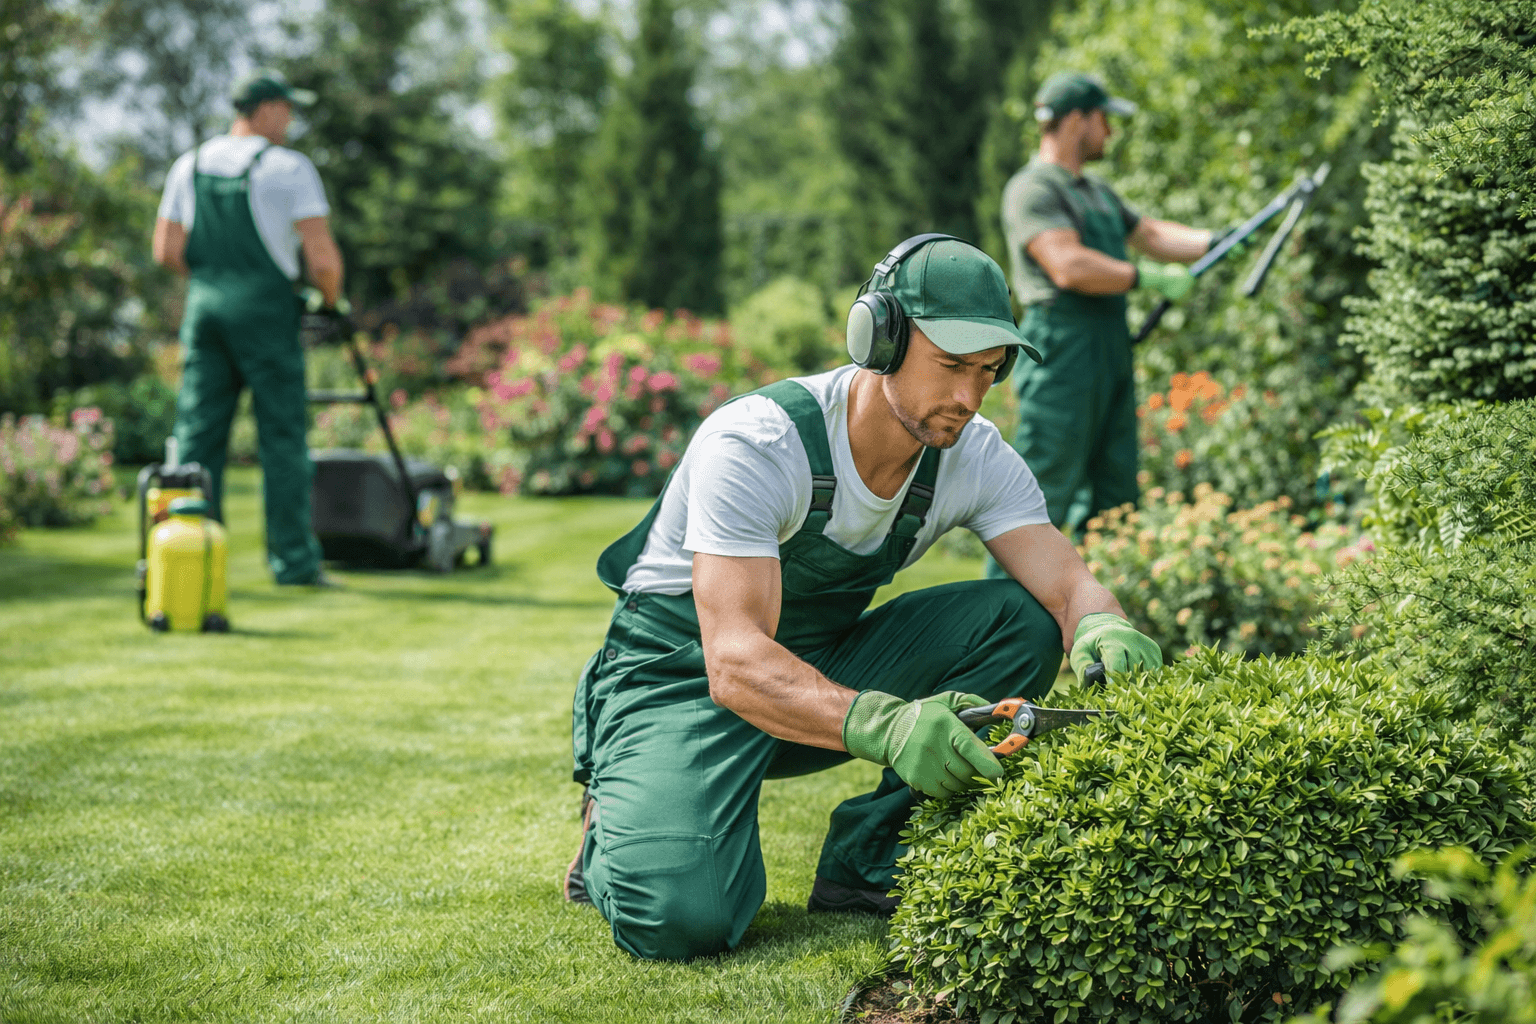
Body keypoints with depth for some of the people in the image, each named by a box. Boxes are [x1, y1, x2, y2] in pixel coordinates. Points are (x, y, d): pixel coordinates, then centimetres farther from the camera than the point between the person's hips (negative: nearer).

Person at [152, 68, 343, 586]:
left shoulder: (189, 165, 9)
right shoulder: (289, 168, -7)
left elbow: (167, 250, 8)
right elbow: (322, 255, -12)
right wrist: (330, 297, 7)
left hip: (204, 305, 5)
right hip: (266, 309, -5)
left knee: (199, 432, 6)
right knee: (282, 437, 1)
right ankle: (293, 559, 3)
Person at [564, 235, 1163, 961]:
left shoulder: (975, 457, -10)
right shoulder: (754, 445, -29)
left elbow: (1067, 582, -17)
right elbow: (735, 663, -38)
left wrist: (1102, 629, -44)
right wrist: (882, 724, -55)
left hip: (826, 663, 6)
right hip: (685, 675, -6)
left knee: (1021, 621, -18)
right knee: (682, 918, -31)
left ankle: (868, 863, -9)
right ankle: (618, 828, 6)